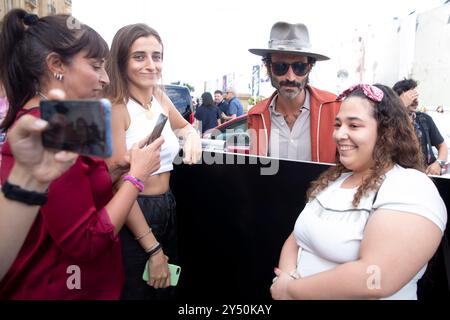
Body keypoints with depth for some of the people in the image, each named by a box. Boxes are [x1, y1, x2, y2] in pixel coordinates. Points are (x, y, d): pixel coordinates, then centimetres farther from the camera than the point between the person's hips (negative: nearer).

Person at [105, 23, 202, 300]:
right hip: (133, 216, -7)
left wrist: (192, 136, -1)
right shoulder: (115, 108, -16)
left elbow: (184, 126, 25)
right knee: (136, 292, 12)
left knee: (167, 291, 22)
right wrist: (152, 249, -18)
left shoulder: (160, 98, 5)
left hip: (168, 208, 7)